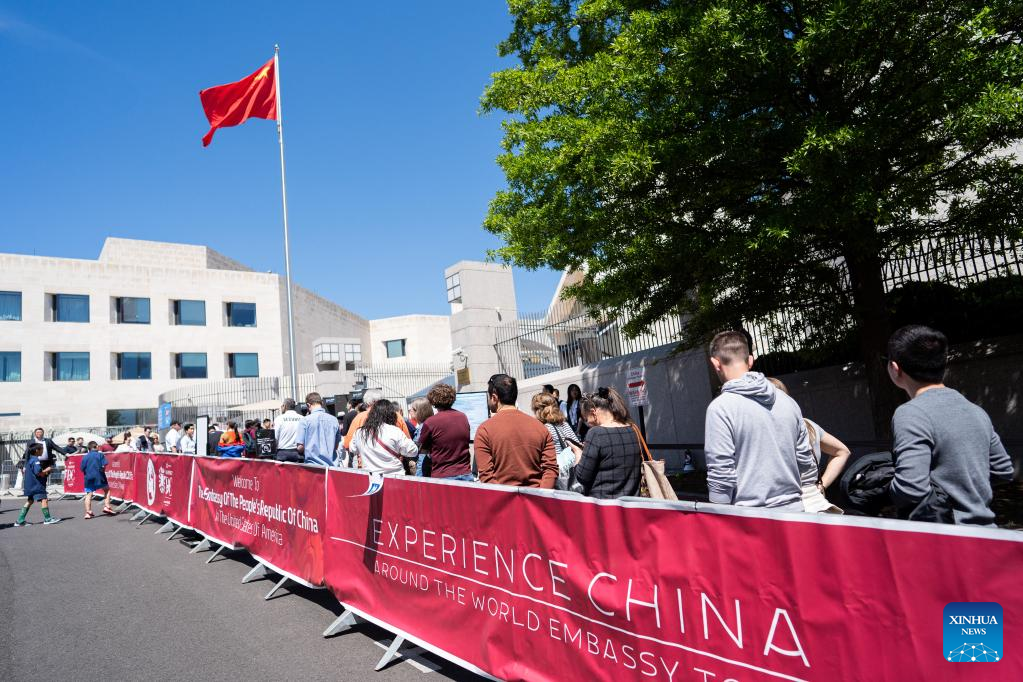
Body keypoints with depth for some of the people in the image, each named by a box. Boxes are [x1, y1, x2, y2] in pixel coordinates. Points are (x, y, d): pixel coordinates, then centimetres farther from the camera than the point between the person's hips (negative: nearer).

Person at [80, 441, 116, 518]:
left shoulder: (85, 457, 4)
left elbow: (82, 469, 1)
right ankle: (106, 506, 7)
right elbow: (104, 466, -9)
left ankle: (88, 512, 0)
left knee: (88, 495, 4)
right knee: (107, 489, 16)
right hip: (99, 477, -2)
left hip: (88, 477, 2)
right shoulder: (100, 455, -2)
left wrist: (87, 473, 18)